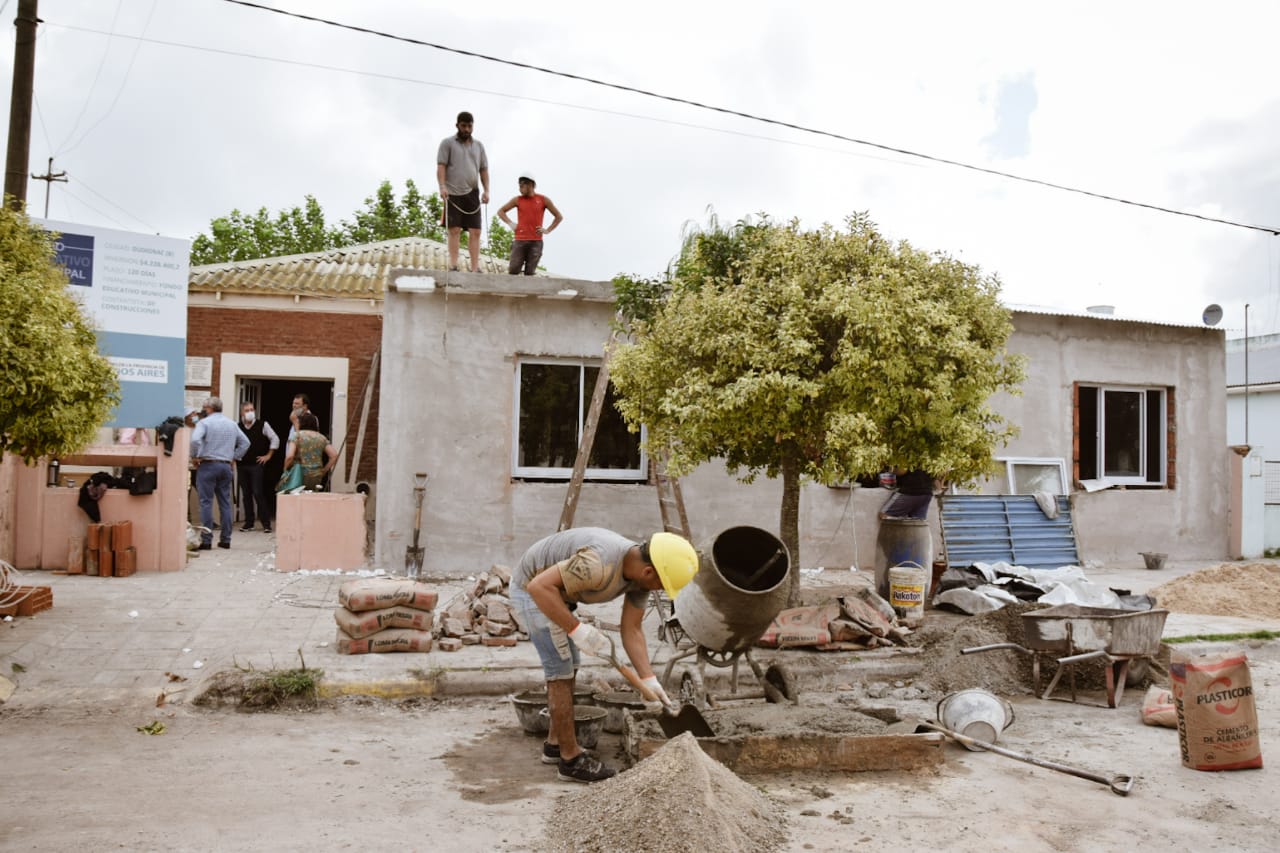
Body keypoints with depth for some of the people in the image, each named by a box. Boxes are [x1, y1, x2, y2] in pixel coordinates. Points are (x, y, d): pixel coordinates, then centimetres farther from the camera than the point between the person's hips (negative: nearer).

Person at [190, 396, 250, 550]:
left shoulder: (205, 422, -6)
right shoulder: (232, 423, 12)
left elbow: (195, 440, -21)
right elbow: (245, 442, 15)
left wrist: (195, 456, -8)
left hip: (208, 464, -5)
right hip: (226, 466, 5)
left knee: (206, 503, -2)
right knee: (225, 503, 8)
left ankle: (206, 540, -4)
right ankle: (225, 539, 10)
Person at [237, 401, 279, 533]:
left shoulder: (262, 425, 0)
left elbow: (275, 439, 3)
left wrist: (268, 455, 1)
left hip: (257, 464, -3)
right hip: (242, 465, 3)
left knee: (258, 493, -9)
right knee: (246, 494, 7)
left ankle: (266, 523, -3)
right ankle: (249, 523, 15)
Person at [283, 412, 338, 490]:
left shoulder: (297, 436, -4)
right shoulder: (321, 437, 8)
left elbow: (289, 456, -15)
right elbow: (334, 456, 2)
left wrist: (285, 470, 2)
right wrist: (324, 470, 10)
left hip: (299, 476, -4)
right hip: (316, 477, 4)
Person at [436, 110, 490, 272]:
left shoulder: (478, 145, 18)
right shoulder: (447, 143, 7)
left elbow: (484, 170, 16)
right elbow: (441, 166, -1)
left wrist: (486, 190, 4)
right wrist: (442, 186, -15)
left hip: (472, 193, 3)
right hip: (453, 193, -3)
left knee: (475, 231, -4)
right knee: (454, 230, -7)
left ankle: (475, 268, -6)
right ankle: (453, 266, -8)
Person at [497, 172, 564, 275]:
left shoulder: (543, 200, 7)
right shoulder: (517, 200, 9)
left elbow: (559, 217, 13)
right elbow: (500, 211, 18)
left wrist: (548, 230, 3)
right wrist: (510, 223, 3)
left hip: (536, 242, -1)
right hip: (519, 241, 1)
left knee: (529, 273, -4)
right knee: (513, 271, -11)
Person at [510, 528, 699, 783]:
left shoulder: (641, 571, -9)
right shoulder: (599, 564, -37)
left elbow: (632, 630, -4)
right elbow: (540, 586, -37)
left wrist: (649, 680, -11)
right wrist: (578, 630, -34)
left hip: (556, 590, 9)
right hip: (534, 589, -9)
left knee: (566, 668, 15)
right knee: (561, 671, -5)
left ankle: (555, 744, 29)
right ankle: (570, 759, 6)